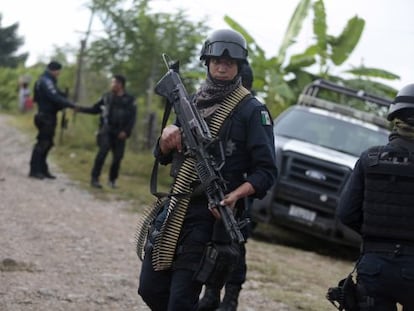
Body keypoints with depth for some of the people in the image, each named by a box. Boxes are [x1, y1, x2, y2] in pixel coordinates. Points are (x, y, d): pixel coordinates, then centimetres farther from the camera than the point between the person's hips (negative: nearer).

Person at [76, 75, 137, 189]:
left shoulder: (129, 100, 2)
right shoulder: (107, 97, 8)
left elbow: (132, 118, -2)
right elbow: (94, 109, 15)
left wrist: (126, 131, -13)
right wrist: (81, 109, 3)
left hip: (120, 133, 0)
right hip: (106, 130, 0)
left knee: (118, 156, -3)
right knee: (103, 151, -20)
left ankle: (112, 180, 18)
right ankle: (94, 178, -19)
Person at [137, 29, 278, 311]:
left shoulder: (251, 111, -6)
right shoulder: (193, 103, 12)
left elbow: (267, 171, -9)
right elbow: (164, 157, 16)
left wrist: (235, 195, -25)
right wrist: (167, 136, -7)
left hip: (211, 215, -6)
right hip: (175, 207, 6)